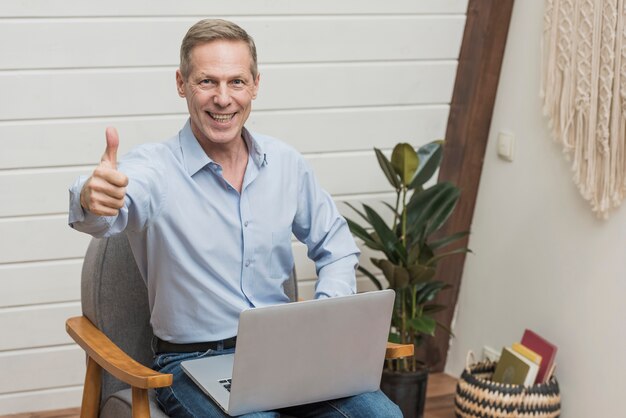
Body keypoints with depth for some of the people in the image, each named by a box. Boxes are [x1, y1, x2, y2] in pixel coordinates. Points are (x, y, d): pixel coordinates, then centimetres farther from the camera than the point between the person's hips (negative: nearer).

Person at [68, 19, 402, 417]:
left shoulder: (287, 164, 6)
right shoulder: (155, 168, -9)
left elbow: (337, 247, 18)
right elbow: (112, 211, -33)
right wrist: (92, 198, -57)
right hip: (192, 362, -4)